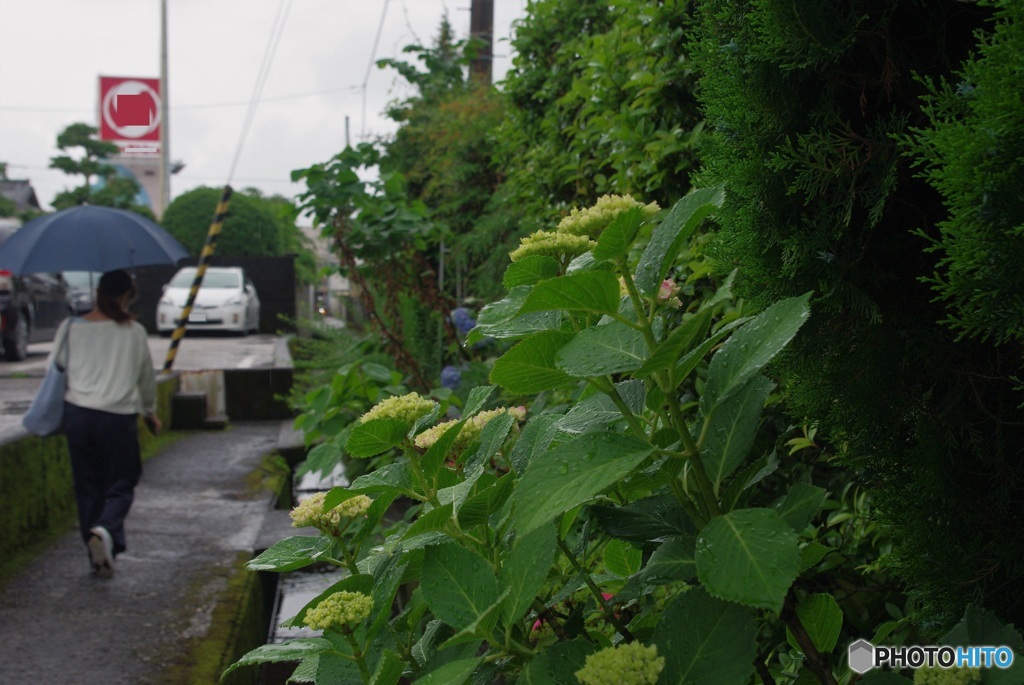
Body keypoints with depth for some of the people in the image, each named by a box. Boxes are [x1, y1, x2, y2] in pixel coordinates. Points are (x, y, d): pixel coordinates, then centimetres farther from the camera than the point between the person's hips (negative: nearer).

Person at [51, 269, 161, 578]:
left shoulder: (71, 328, 3)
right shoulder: (134, 332, 0)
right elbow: (147, 377, 10)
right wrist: (150, 412, 27)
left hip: (78, 415, 2)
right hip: (119, 417, -2)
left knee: (88, 487, 12)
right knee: (121, 484, 8)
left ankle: (100, 558, 13)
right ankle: (105, 531, -21)